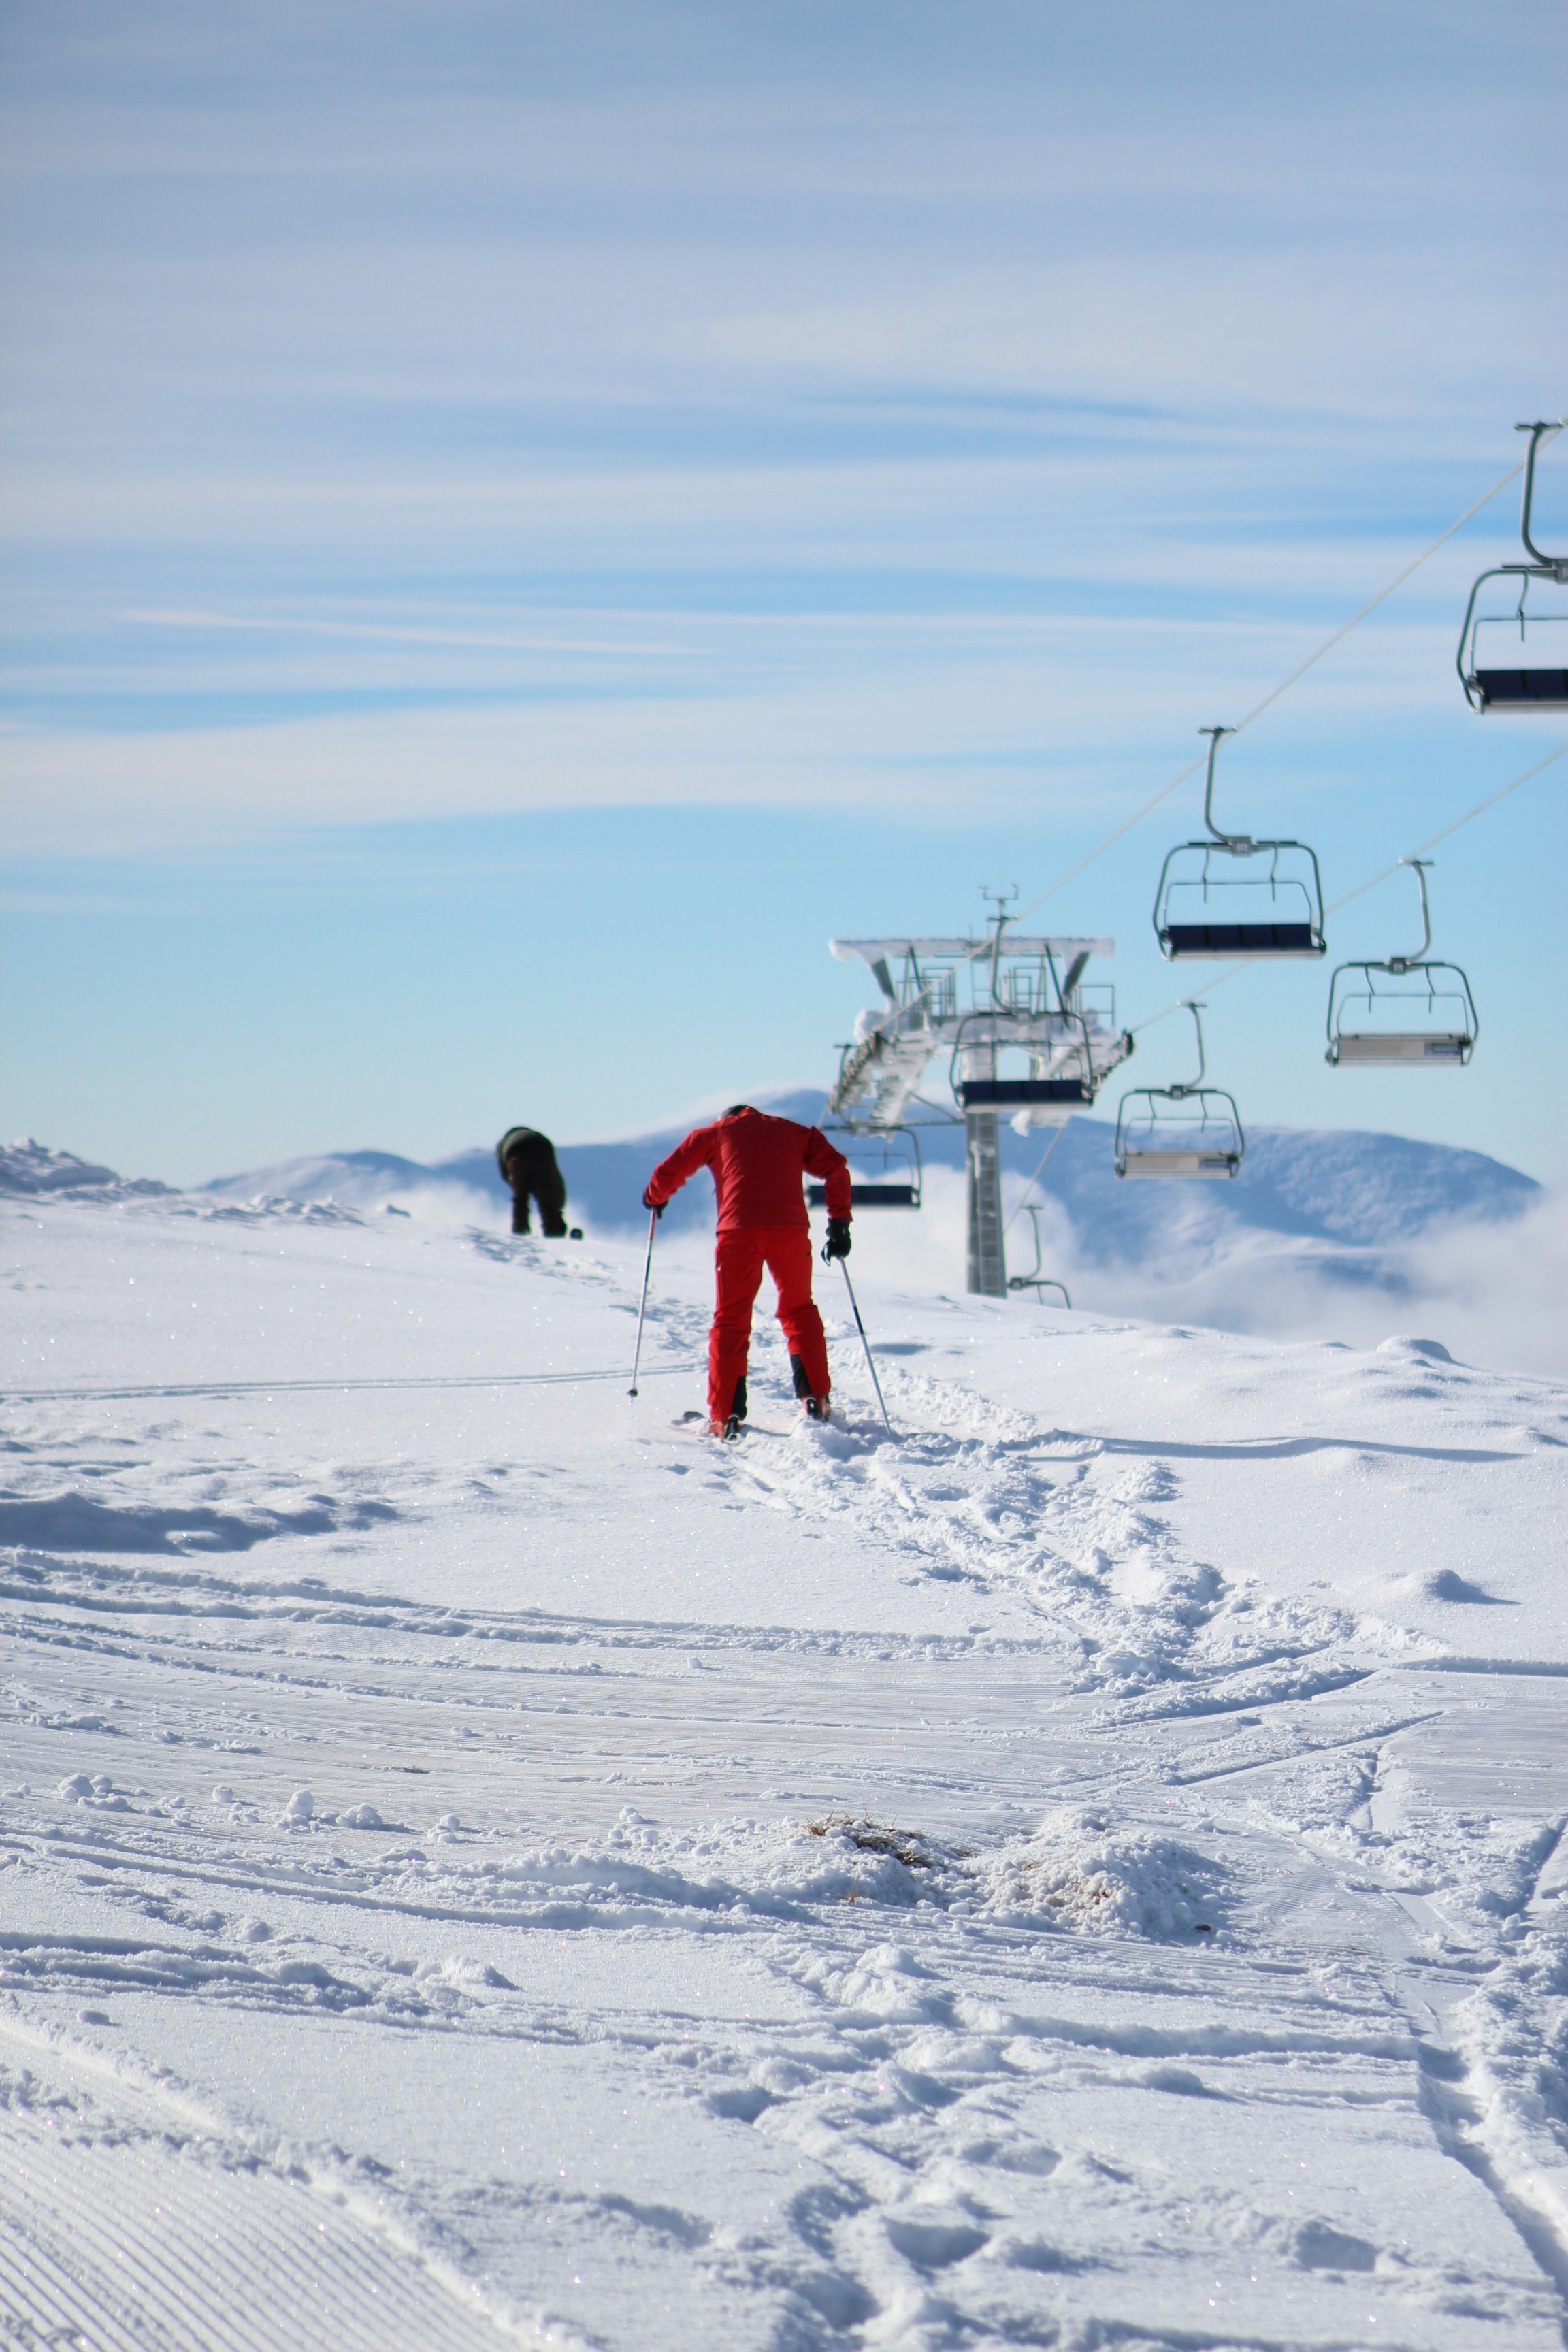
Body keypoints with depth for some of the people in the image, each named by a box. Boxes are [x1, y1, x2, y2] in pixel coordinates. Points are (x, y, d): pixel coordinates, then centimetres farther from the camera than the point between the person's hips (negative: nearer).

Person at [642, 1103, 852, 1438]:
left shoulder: (715, 1132, 22)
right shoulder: (795, 1132, 27)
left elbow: (669, 1171, 20)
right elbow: (835, 1168, 16)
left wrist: (654, 1198, 40)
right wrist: (839, 1222, 19)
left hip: (739, 1229, -1)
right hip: (790, 1228, 1)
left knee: (730, 1320, 5)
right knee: (799, 1311, 20)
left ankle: (725, 1417, -5)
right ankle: (815, 1399, 9)